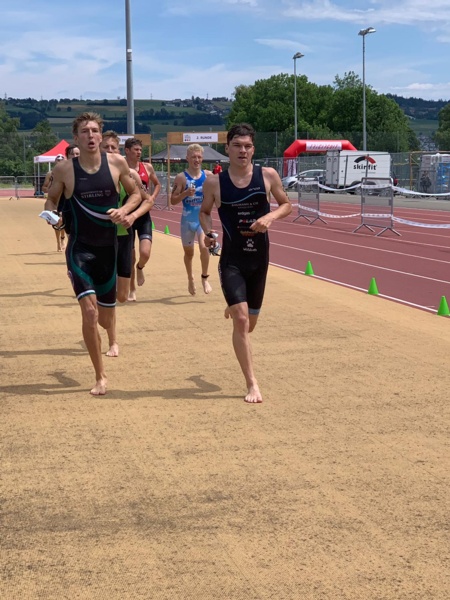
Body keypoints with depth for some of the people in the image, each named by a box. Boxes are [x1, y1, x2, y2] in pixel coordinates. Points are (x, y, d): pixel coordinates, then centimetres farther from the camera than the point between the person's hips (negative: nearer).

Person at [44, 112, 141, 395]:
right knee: (89, 311, -18)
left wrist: (125, 210, -12)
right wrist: (52, 214, -14)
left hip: (108, 247, 2)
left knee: (106, 320, 9)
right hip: (80, 248, -2)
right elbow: (51, 199, 8)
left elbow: (136, 194, 8)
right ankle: (101, 376, -2)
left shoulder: (117, 163, -4)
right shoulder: (64, 169, -7)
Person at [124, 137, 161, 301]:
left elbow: (157, 184, 20)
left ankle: (140, 268, 21)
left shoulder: (147, 168, 3)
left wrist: (152, 197, 3)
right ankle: (132, 290, 23)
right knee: (130, 258, 6)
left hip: (144, 215, 2)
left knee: (145, 253, -16)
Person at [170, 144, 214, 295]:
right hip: (187, 219, 0)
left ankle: (205, 278, 1)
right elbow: (173, 200, -7)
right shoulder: (181, 178, -7)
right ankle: (190, 279, 38)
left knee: (204, 246, -20)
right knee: (188, 252, 12)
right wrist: (185, 193, -24)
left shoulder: (208, 175, -1)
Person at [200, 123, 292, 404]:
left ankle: (232, 307, 56)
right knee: (241, 319, -14)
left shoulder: (268, 175, -5)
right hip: (231, 259, -2)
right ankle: (252, 384, -5)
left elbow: (286, 204, 6)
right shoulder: (215, 182, -7)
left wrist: (270, 217, -14)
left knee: (249, 323, 16)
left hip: (259, 258, 3)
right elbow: (204, 211, 9)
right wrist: (208, 231, -12)